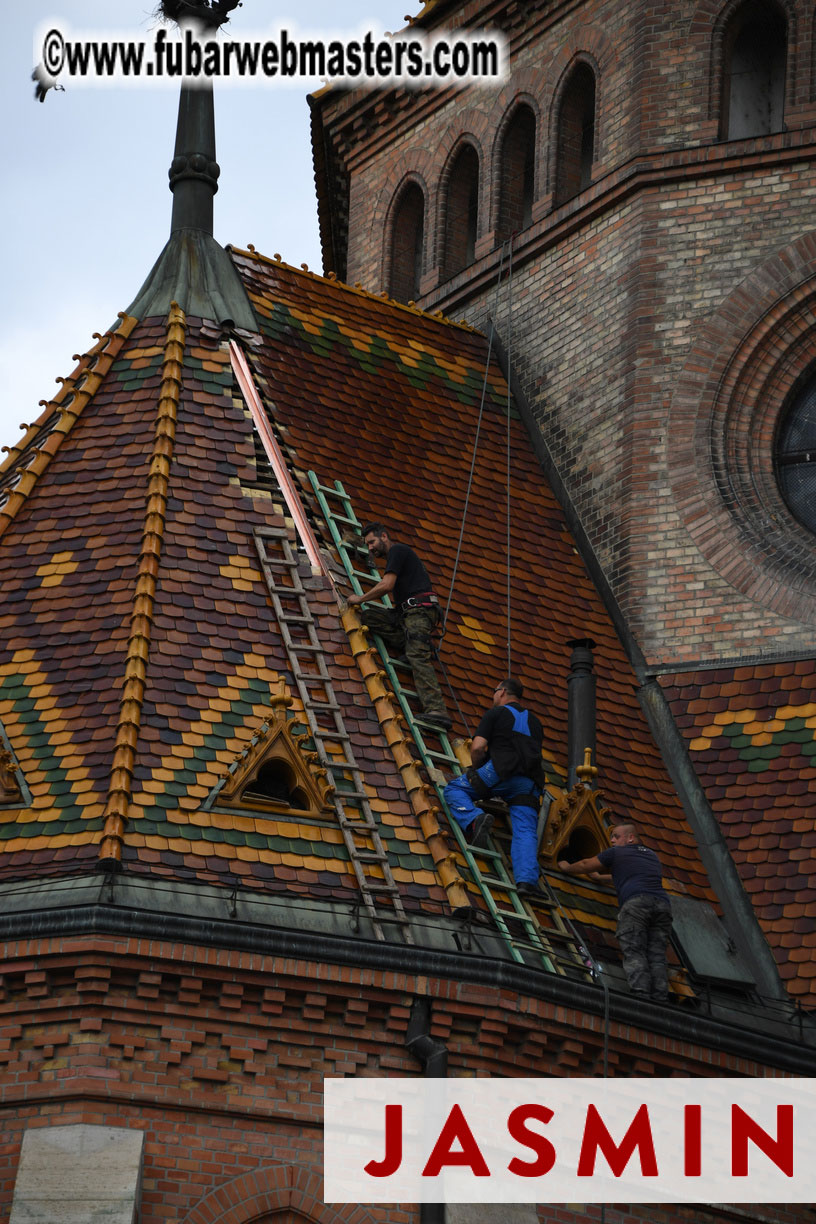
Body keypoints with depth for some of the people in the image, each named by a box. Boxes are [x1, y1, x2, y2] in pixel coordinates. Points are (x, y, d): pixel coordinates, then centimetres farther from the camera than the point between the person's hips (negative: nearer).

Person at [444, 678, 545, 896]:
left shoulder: (496, 713, 11)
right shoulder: (534, 722, 29)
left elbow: (477, 748, 0)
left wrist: (476, 771, 20)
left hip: (502, 771, -5)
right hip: (530, 783, 5)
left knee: (454, 789, 10)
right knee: (525, 832, -5)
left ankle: (474, 820, -18)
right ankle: (527, 880, -26)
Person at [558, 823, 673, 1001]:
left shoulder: (616, 853, 18)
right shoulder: (651, 856, 35)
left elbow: (585, 865, 29)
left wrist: (567, 867, 51)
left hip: (635, 901, -5)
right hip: (662, 902, 5)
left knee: (633, 953, -12)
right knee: (657, 955, -1)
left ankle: (641, 995, -30)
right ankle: (659, 999, -17)